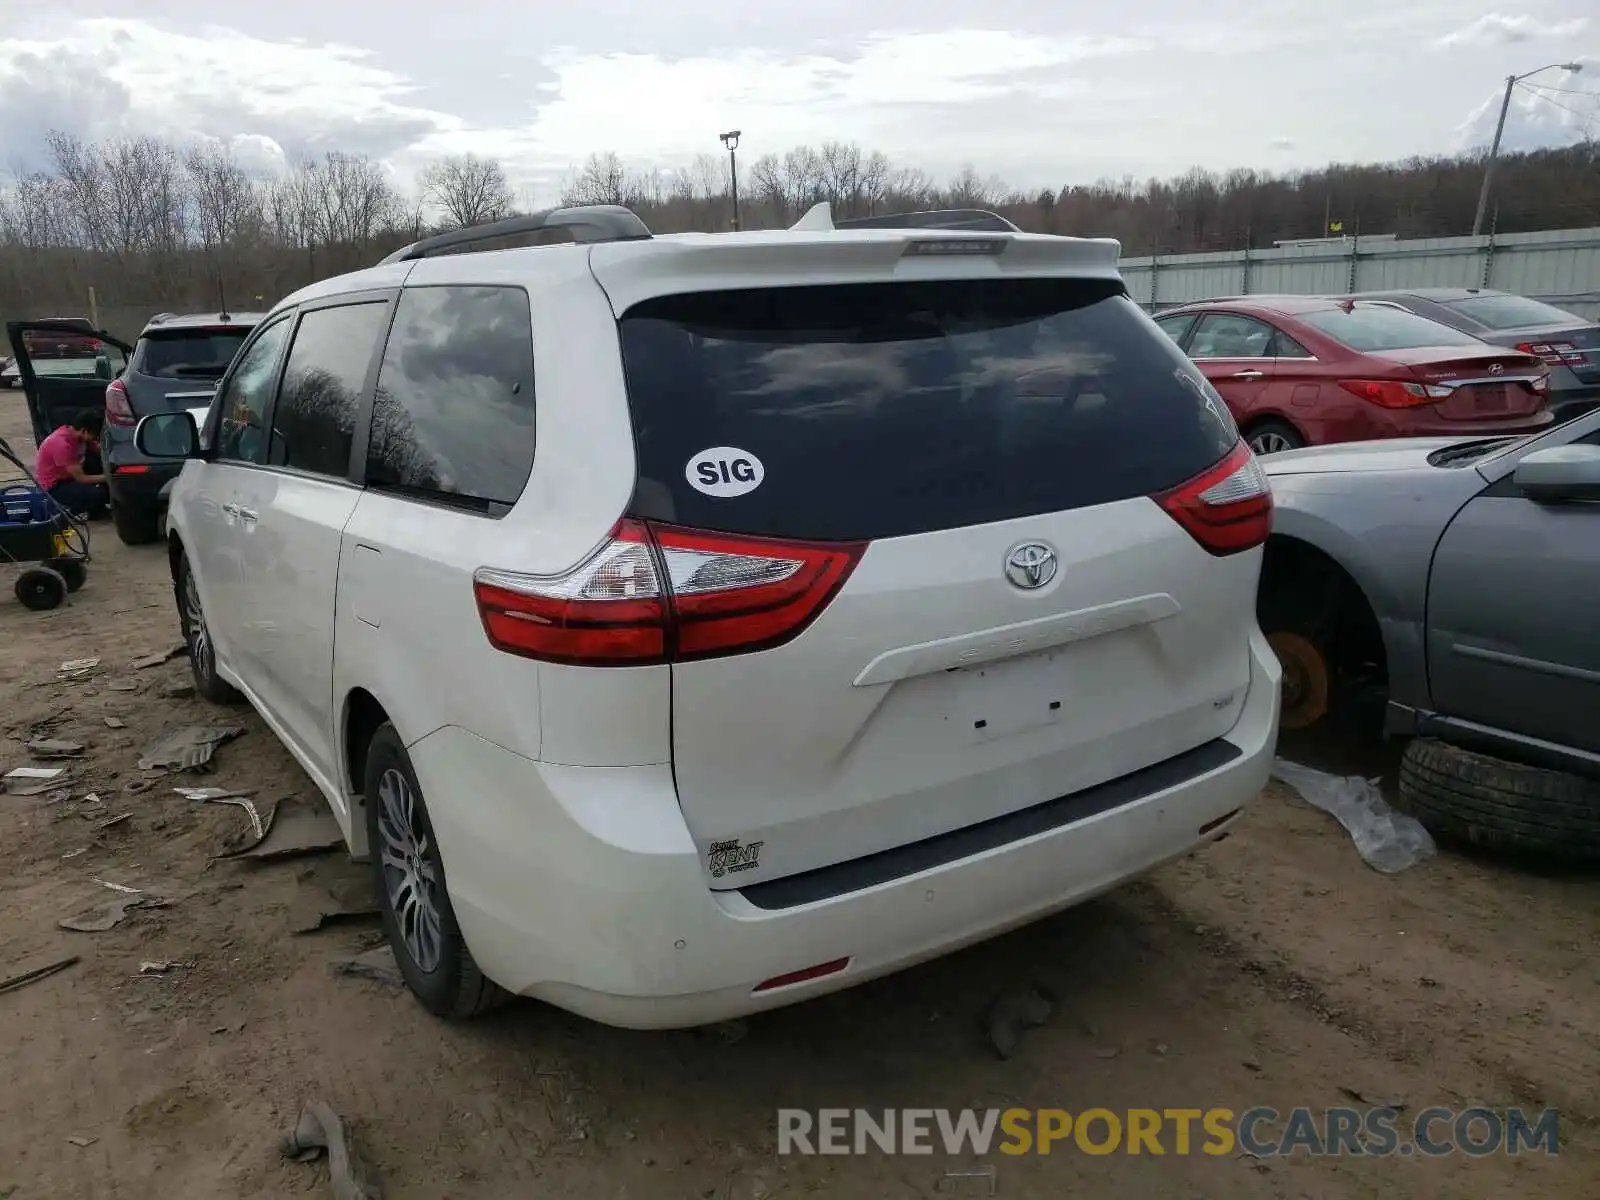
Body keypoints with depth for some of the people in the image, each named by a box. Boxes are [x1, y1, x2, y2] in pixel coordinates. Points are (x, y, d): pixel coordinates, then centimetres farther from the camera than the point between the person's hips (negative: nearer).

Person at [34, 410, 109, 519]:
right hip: (53, 488, -9)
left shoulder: (74, 432, -4)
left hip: (67, 478, 9)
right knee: (98, 494, -27)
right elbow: (81, 478, -24)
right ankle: (70, 510, -3)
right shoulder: (62, 444, -28)